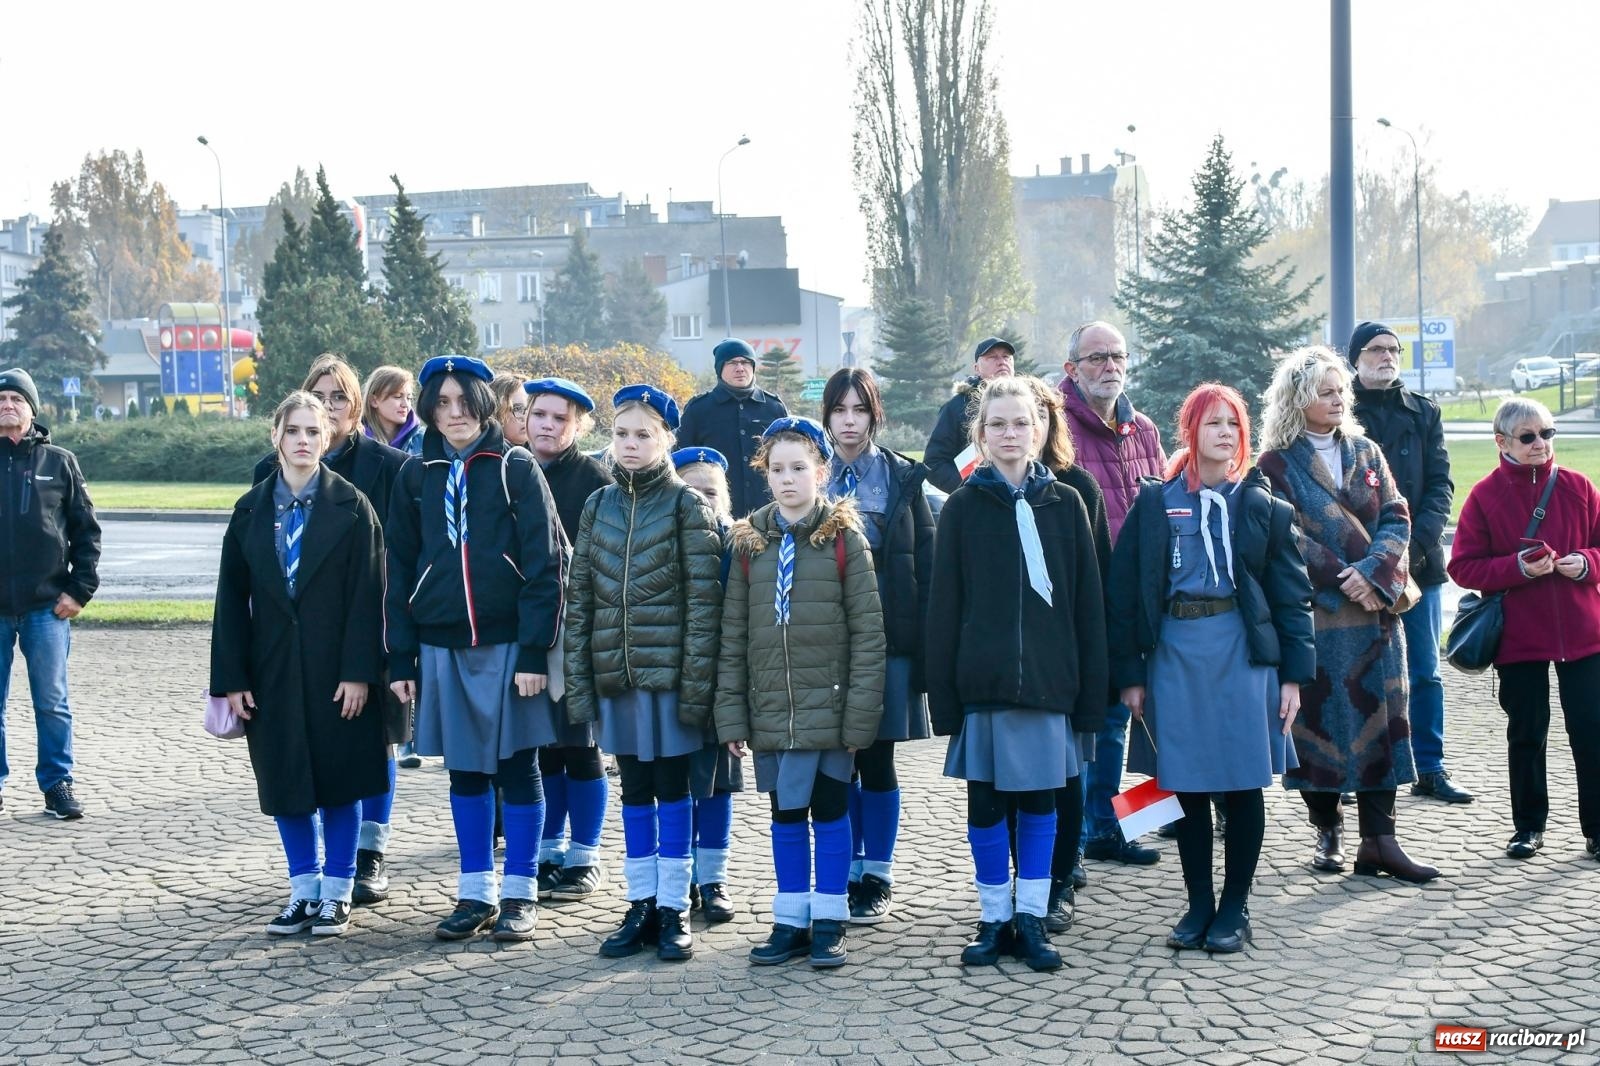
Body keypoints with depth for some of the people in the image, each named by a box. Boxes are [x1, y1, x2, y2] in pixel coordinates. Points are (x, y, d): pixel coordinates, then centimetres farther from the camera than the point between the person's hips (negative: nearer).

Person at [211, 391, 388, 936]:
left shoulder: (351, 507, -2)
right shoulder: (251, 509, 6)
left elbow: (367, 595, -7)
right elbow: (232, 598, 5)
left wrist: (358, 672, -14)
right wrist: (231, 678, -2)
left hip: (336, 668, -3)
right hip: (273, 670, 3)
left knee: (339, 779, 3)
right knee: (285, 781, 8)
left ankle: (336, 893, 15)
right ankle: (303, 890, 20)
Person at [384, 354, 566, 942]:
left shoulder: (516, 468, -3)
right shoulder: (416, 474, 7)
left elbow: (545, 563, -8)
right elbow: (398, 569, 9)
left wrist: (535, 650, -14)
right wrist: (400, 658, 4)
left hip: (508, 643, -3)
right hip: (443, 646, 4)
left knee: (517, 767, 4)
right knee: (464, 771, 10)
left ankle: (520, 894, 14)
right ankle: (476, 893, 20)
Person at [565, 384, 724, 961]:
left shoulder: (687, 505, -4)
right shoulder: (598, 506, 8)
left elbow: (704, 600, -8)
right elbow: (579, 598, 8)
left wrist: (696, 682, -14)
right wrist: (578, 679, 3)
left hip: (668, 670, -4)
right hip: (616, 672, 4)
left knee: (672, 788, 3)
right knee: (634, 791, 11)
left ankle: (673, 909, 12)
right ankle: (641, 905, 19)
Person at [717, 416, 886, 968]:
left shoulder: (844, 536, -4)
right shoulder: (749, 540, 5)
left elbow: (868, 630, -7)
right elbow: (732, 634, 5)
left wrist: (861, 712, -12)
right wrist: (732, 713, 0)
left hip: (829, 706, -3)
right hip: (771, 710, 3)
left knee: (830, 812, 5)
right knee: (786, 816, 12)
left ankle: (829, 923, 16)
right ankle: (790, 922, 22)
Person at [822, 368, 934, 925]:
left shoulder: (902, 478, 3)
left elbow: (925, 561, 1)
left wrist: (922, 641, -6)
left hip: (887, 636, -1)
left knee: (876, 760, 3)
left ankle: (877, 879, 14)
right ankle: (848, 875, 18)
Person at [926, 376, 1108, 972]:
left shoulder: (1064, 504, 4)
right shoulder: (963, 507, 2)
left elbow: (1087, 604, 4)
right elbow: (944, 606, 1)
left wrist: (1091, 693, -1)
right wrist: (944, 694, -4)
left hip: (1048, 679, 1)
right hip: (982, 680, 0)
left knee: (1039, 801, 8)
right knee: (985, 804, 5)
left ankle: (1031, 919, 17)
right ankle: (995, 920, 17)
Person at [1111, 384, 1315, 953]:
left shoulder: (1262, 505, 5)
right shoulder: (1154, 503, 5)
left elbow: (1290, 593, 4)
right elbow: (1125, 590, 2)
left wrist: (1294, 673, -2)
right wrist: (1129, 672, -2)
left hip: (1243, 653, 0)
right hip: (1173, 653, 0)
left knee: (1243, 788, 4)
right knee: (1186, 787, 7)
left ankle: (1234, 908, 17)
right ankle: (1199, 905, 20)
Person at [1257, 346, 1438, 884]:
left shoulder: (1366, 453, 12)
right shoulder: (1276, 464, -1)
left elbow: (1396, 520, 5)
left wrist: (1372, 573, -12)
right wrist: (1343, 579, -15)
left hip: (1375, 608, 4)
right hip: (1313, 613, -4)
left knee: (1379, 718, 0)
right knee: (1319, 717, 2)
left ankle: (1379, 839, 3)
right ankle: (1328, 829, 15)